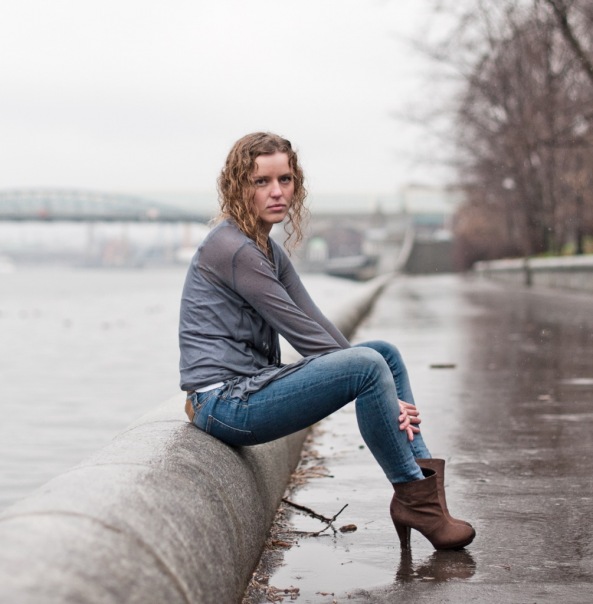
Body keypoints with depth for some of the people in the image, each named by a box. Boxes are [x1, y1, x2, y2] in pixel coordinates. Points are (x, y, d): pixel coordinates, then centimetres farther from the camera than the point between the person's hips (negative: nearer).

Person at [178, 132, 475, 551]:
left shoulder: (269, 249, 14)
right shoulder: (232, 249, -16)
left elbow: (317, 324, 7)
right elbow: (302, 333, -17)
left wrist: (386, 397, -3)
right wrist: (379, 390, -13)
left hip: (251, 386, 10)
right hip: (226, 403, -10)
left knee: (386, 352, 8)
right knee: (368, 366, -23)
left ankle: (423, 476, -1)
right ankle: (412, 497, -10)